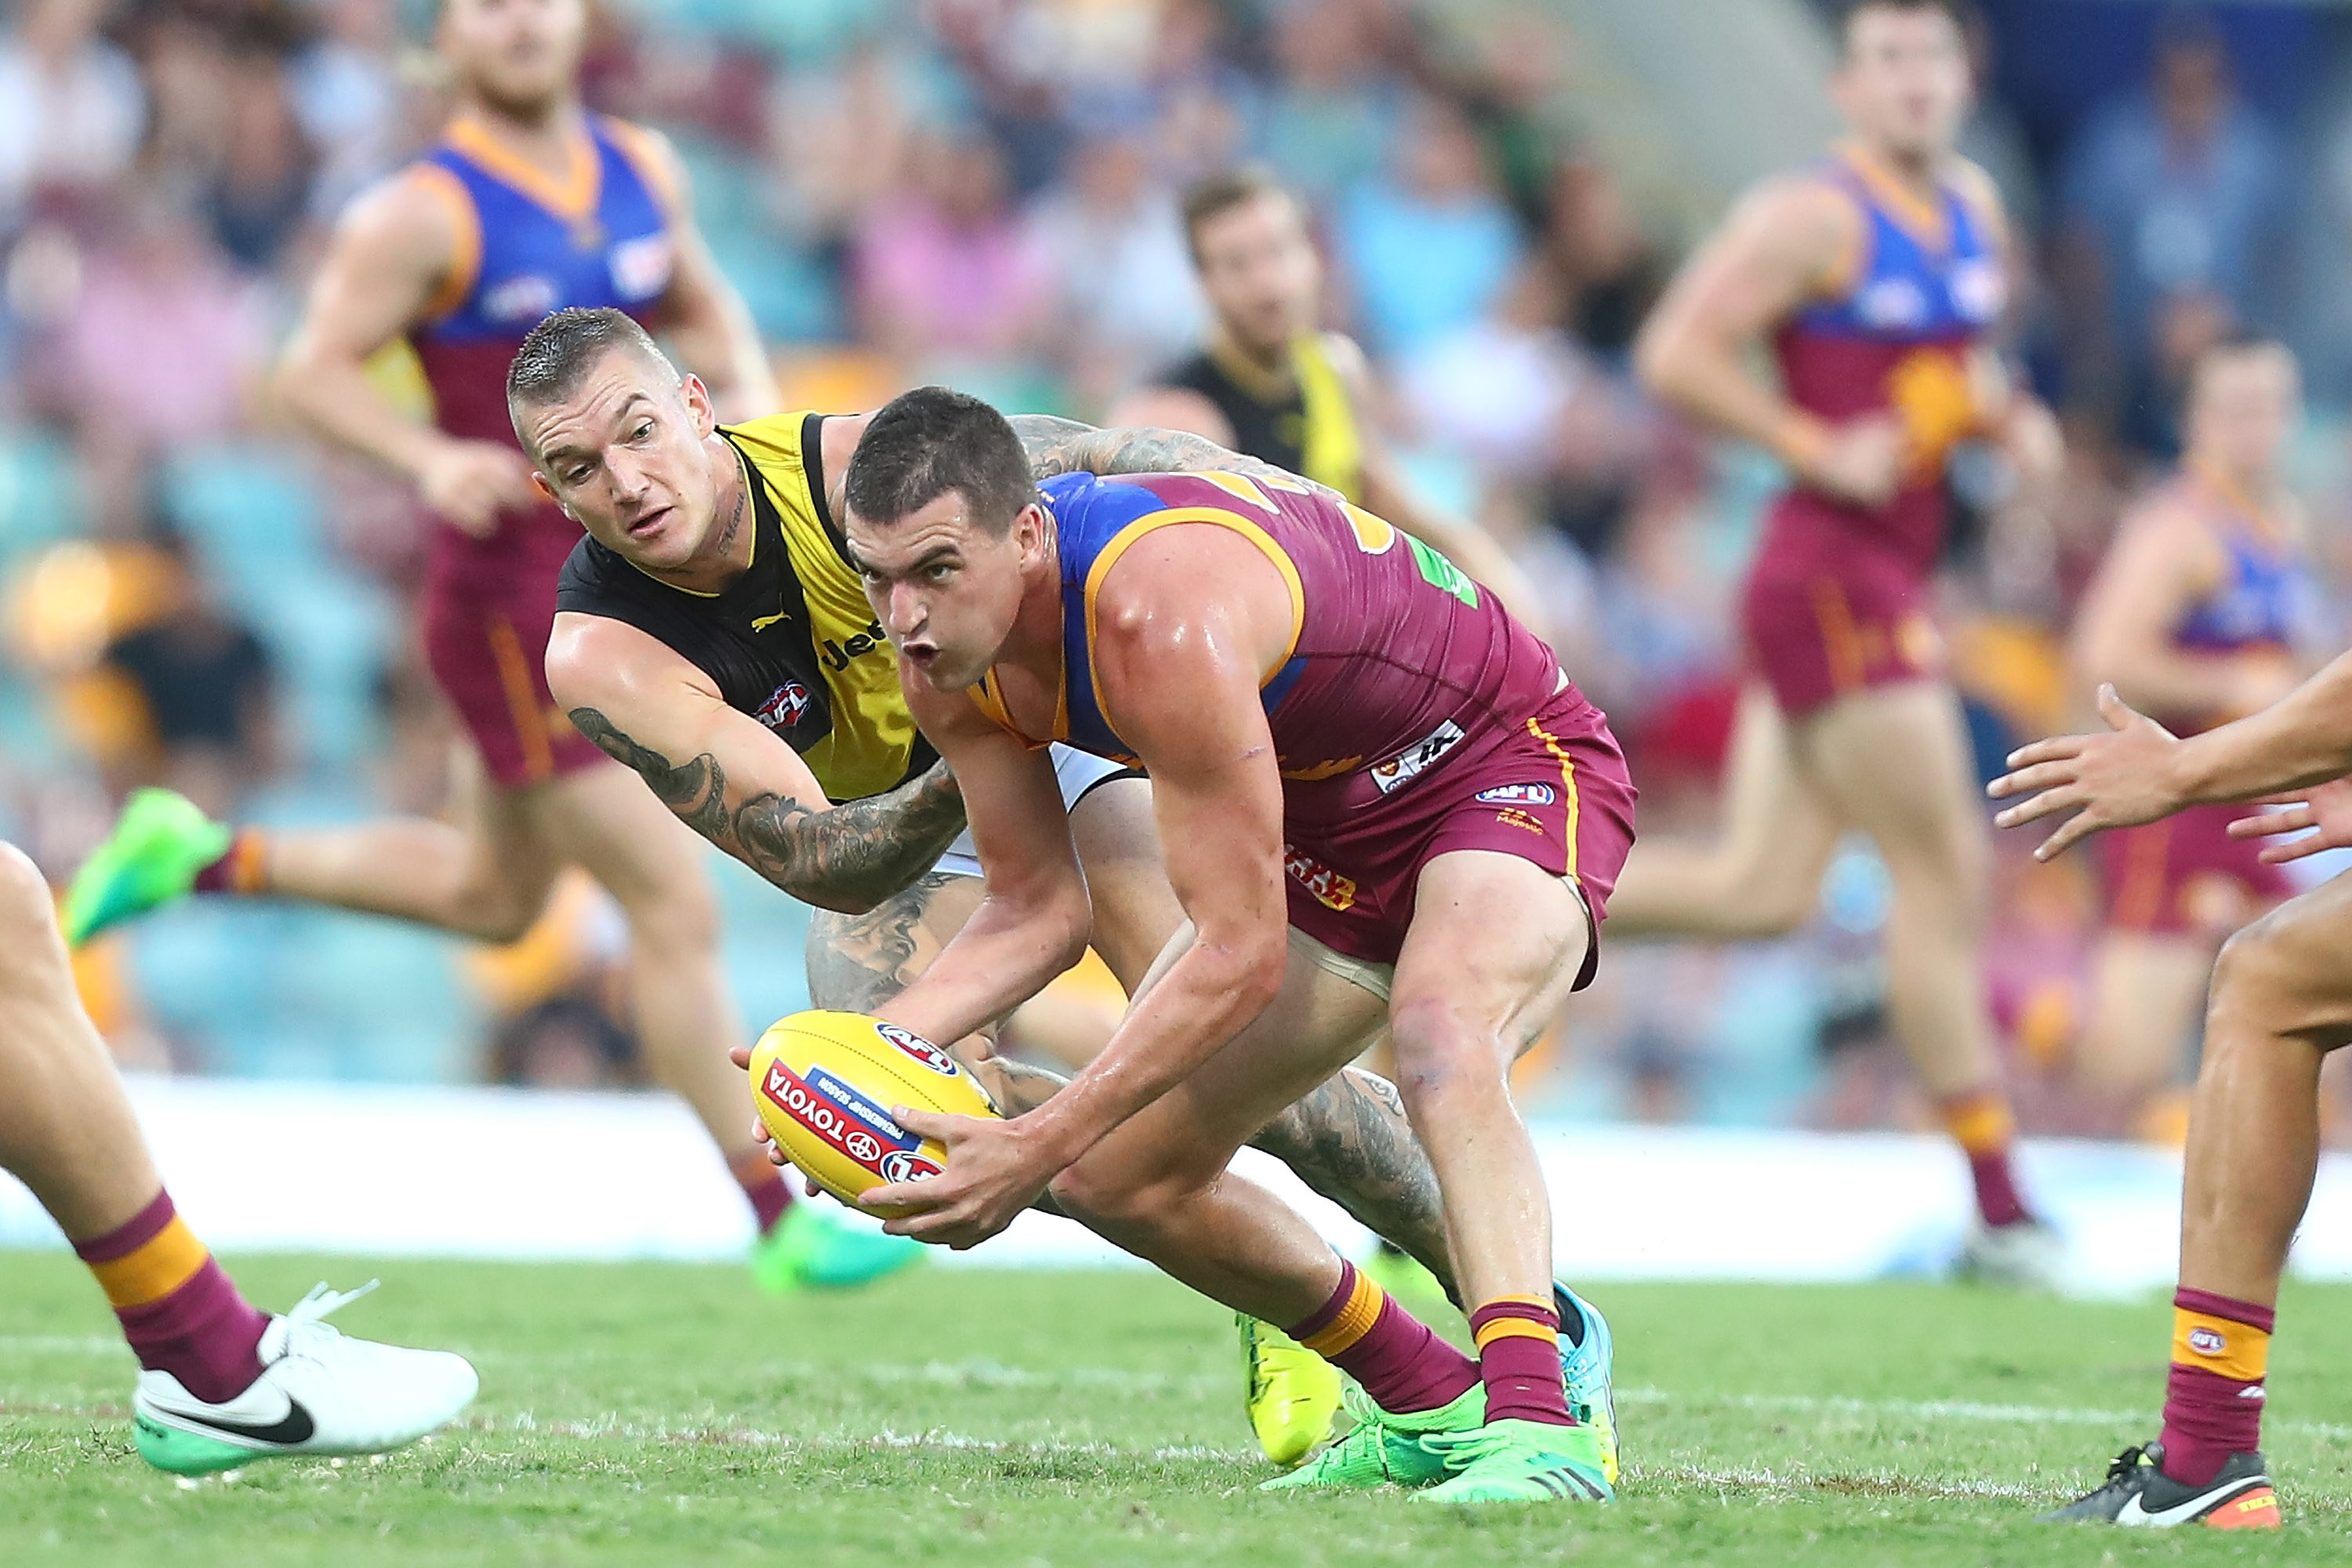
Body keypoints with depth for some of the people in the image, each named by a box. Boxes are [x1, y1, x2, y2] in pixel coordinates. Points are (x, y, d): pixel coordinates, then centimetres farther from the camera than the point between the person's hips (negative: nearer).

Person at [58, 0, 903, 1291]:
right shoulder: (424, 215, -14)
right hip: (516, 605, -8)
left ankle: (197, 859, 35)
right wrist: (432, 459, -29)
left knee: (489, 895, 23)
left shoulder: (642, 169, 6)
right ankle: (779, 1222, 1)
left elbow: (704, 305, 21)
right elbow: (314, 369, -12)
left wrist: (750, 389, 0)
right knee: (676, 910, -7)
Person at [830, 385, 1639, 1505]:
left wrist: (1033, 1148, -36)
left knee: (1439, 1026, -41)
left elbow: (1240, 954, -35)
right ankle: (1433, 1410, 22)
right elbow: (1038, 909, -2)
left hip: (1504, 766, -9)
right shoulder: (944, 652, -13)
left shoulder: (1161, 623, -39)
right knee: (1114, 1178, 7)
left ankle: (1538, 1425, -49)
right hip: (1326, 822, 9)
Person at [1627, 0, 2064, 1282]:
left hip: (1887, 584, 9)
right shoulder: (1814, 218, -12)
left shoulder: (1976, 212, 14)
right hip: (1830, 575, -9)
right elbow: (1675, 355, -16)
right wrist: (1821, 448, -19)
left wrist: (2008, 418, 8)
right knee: (1943, 874, -6)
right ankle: (1999, 1213, 0)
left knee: (1759, 893, 8)